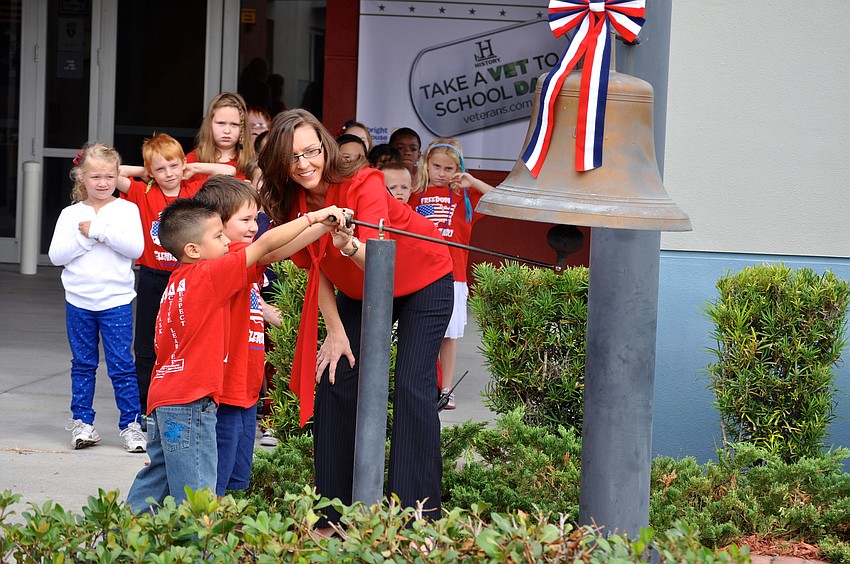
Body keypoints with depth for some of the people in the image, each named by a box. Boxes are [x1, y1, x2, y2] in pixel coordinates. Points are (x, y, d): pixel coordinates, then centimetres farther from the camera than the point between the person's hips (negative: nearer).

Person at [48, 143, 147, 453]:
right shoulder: (71, 215, 5)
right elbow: (56, 255, -2)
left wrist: (99, 229, -16)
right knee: (82, 364, 10)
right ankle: (81, 422, 18)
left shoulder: (126, 210, 0)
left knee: (121, 365, -3)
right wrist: (83, 238, -15)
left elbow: (135, 247, -14)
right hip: (78, 300, 2)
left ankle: (131, 424, 3)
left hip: (116, 301, -2)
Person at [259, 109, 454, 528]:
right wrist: (335, 332, -6)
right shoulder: (292, 202, -14)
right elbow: (316, 270, -2)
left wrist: (351, 246, -63)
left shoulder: (363, 185, -31)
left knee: (412, 388, -17)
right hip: (359, 293, 6)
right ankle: (332, 514, 9)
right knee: (335, 381, 0)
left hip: (422, 283, -6)